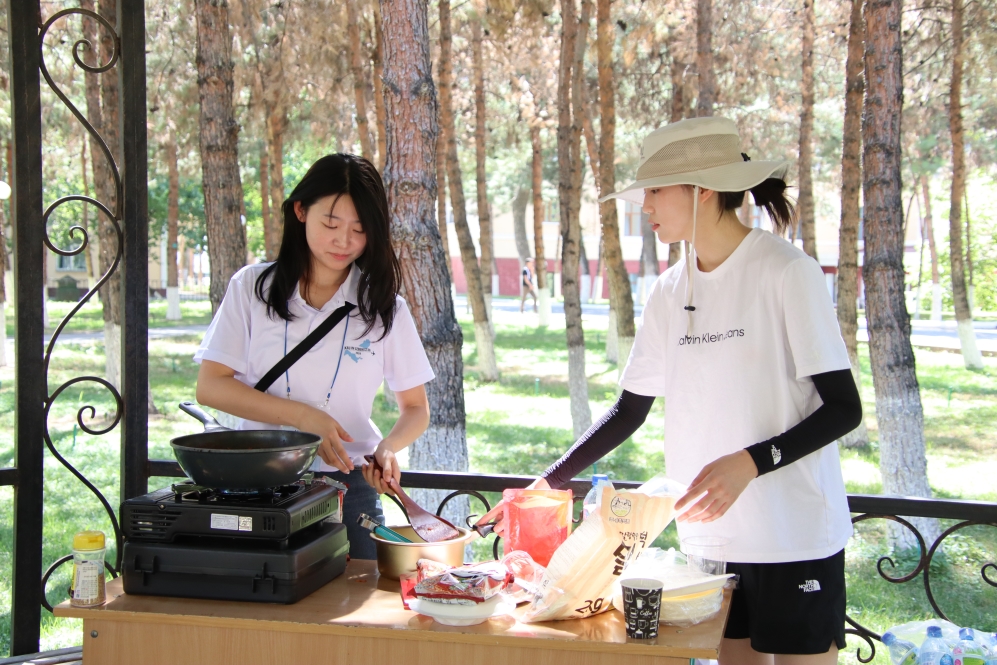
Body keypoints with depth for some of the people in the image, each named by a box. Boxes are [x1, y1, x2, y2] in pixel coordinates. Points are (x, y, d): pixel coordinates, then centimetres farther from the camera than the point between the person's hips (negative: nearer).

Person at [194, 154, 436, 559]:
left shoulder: (383, 307, 2)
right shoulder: (252, 288, 1)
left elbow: (415, 408, 7)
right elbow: (210, 386, -4)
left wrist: (387, 447, -15)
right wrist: (302, 416, -14)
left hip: (349, 487, 1)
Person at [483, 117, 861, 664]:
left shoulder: (786, 272, -11)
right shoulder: (670, 291, 7)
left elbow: (843, 408, -11)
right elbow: (630, 410, 13)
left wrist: (748, 464, -24)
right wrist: (547, 485, 6)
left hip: (794, 535, -5)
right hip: (710, 532, 5)